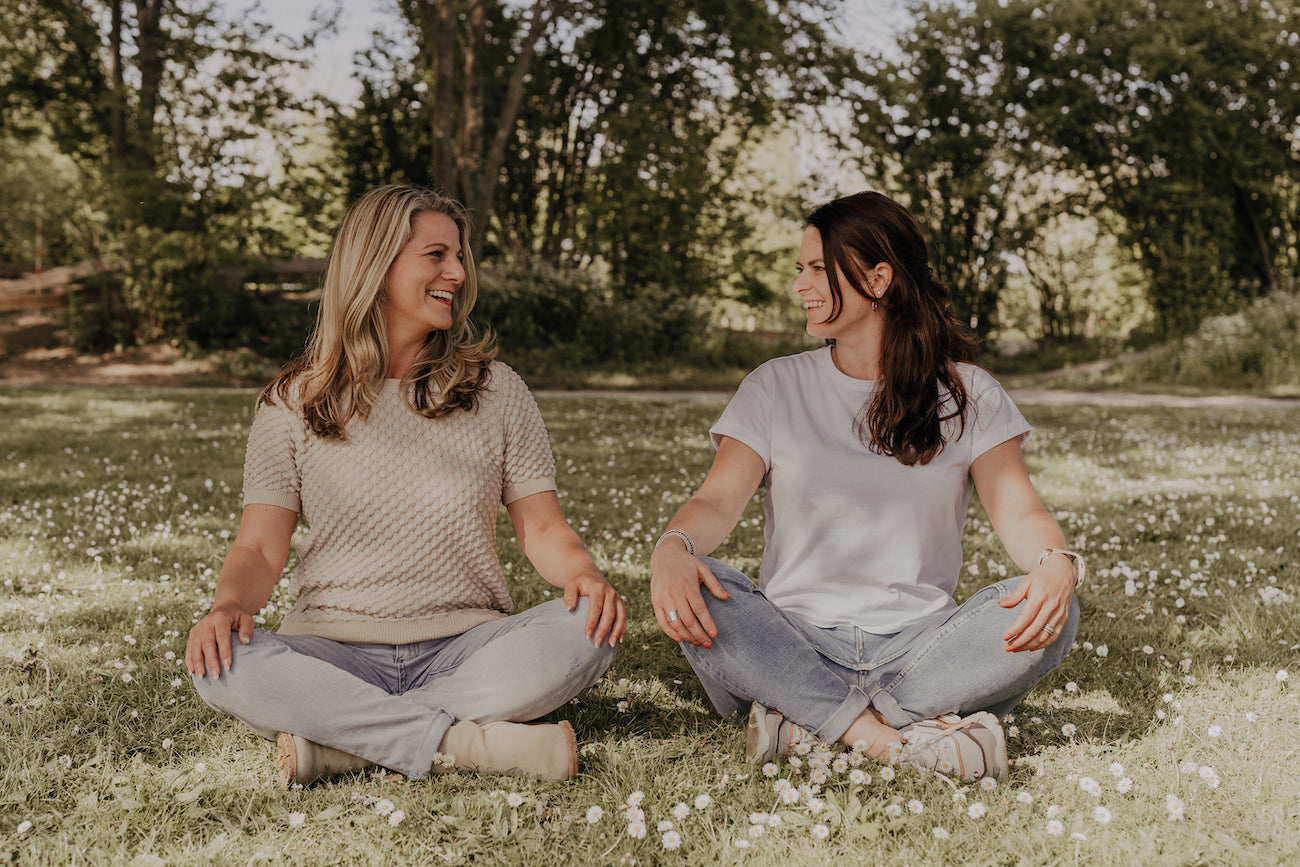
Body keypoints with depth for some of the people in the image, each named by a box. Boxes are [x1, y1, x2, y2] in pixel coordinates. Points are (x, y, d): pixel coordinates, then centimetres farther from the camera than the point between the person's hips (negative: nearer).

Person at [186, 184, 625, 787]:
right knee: (219, 663, -30)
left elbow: (541, 527, 7)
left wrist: (584, 574, -16)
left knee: (587, 631, -28)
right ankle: (476, 745, -32)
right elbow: (260, 549, 1)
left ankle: (337, 744, -28)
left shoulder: (496, 389, 10)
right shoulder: (294, 403, 7)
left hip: (466, 647, 1)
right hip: (334, 650, -1)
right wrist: (229, 604, -22)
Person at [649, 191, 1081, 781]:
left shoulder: (966, 394, 8)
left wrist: (1056, 563, -27)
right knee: (689, 597, -29)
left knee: (1049, 614, -27)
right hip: (792, 647, 0)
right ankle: (900, 738, -32)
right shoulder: (775, 388, 8)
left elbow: (1018, 510, -3)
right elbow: (719, 499, -4)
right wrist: (672, 548, -28)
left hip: (915, 646, 0)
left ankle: (808, 724, -27)